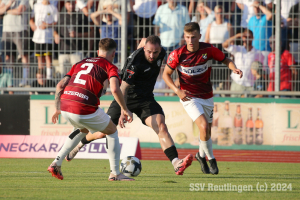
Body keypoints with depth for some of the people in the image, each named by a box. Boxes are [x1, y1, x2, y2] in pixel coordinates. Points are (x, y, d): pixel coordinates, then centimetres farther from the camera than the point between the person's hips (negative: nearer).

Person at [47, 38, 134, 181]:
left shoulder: (81, 63, 26)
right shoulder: (110, 67, 9)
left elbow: (60, 85, 20)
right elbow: (115, 89, -11)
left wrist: (57, 108, 26)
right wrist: (124, 109, 2)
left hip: (65, 105, 6)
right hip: (84, 109, -6)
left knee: (83, 130, 36)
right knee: (112, 131, 20)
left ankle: (56, 163, 25)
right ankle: (115, 173, 16)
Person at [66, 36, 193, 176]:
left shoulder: (161, 54, -8)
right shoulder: (135, 63, -28)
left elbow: (143, 41, 15)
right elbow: (123, 87, -31)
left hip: (145, 99, 4)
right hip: (126, 98, -4)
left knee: (161, 127, -21)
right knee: (103, 132, 6)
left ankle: (176, 164, -32)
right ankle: (79, 144, 38)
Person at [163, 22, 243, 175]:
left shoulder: (209, 50, -12)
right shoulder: (177, 54, -16)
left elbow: (226, 60, 2)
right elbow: (166, 74, -4)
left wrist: (234, 69, -20)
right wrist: (177, 91, -17)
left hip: (207, 96, 3)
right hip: (189, 97, -3)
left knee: (207, 132, 11)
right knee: (203, 126, -21)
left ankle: (201, 155, 42)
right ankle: (211, 159, -2)